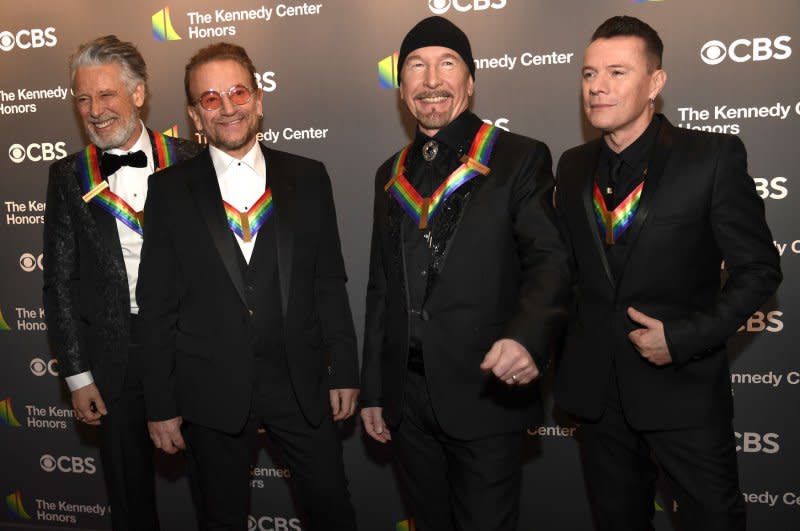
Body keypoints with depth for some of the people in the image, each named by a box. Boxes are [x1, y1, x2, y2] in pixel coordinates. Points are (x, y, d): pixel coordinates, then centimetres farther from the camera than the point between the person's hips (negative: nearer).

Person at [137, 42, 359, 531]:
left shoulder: (308, 178, 2)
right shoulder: (170, 189, -1)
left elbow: (330, 283, 4)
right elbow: (158, 304, -1)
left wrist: (345, 371, 2)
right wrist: (161, 403, -2)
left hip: (301, 381, 1)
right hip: (211, 391, 0)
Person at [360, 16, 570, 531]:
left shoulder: (520, 158, -4)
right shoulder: (391, 174, 12)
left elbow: (550, 262, -12)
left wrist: (527, 337, -33)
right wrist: (372, 390, 14)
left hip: (486, 394, -5)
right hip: (408, 399, 5)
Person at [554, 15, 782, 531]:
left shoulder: (713, 156, -10)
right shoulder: (573, 166, 4)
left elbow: (759, 269, -8)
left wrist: (684, 338, -17)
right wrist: (563, 344, 3)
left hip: (685, 387, -4)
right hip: (594, 387, 4)